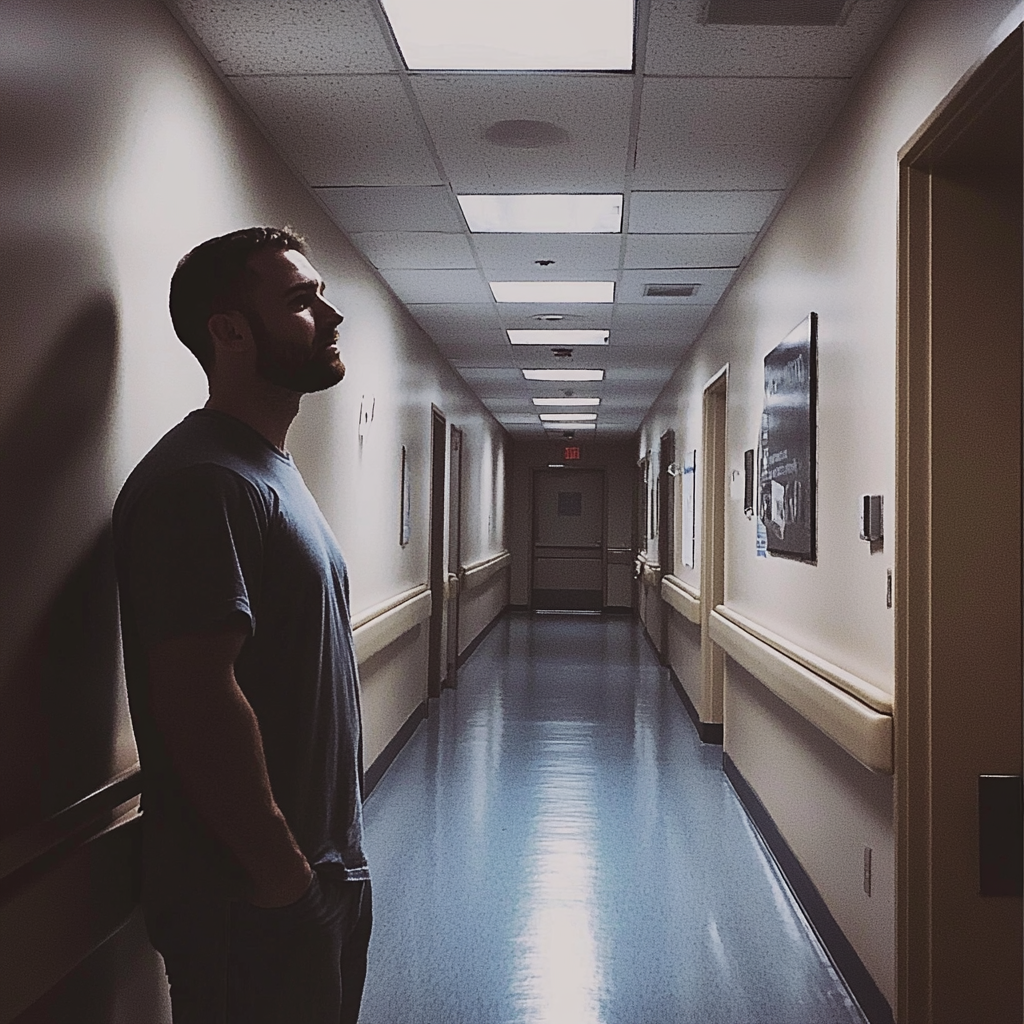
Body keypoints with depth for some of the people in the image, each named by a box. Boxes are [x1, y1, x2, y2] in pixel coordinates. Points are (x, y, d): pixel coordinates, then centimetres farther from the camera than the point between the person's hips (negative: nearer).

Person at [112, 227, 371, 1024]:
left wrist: (315, 861, 17)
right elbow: (198, 697, -27)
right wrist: (282, 873, -20)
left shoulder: (270, 471, 13)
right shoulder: (203, 480, -20)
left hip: (322, 869, 9)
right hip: (254, 901, -9)